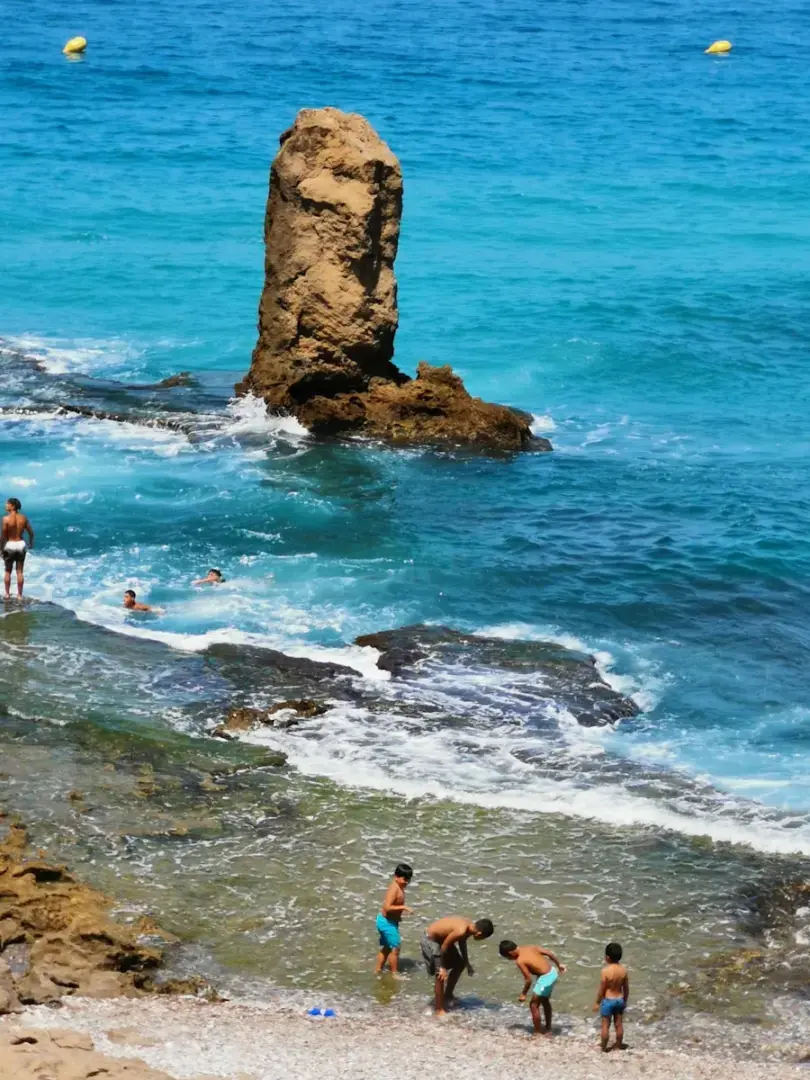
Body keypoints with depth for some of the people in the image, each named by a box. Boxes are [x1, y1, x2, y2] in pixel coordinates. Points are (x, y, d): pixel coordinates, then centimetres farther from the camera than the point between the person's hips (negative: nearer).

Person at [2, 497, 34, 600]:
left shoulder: (6, 519, -15)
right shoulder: (23, 518, -2)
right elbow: (31, 532, 5)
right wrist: (31, 543, 22)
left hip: (10, 545, -3)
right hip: (21, 544, 3)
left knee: (8, 571, 12)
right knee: (20, 572, 8)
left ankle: (7, 594, 16)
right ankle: (19, 595, 11)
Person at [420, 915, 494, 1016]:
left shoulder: (470, 925, -6)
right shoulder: (461, 931, -34)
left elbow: (462, 942, 13)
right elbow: (444, 947, -26)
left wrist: (467, 963, 19)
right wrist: (443, 968, -16)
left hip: (441, 938, 10)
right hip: (431, 940, -10)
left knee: (460, 964, 17)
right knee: (441, 976, -9)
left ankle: (448, 995, 31)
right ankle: (440, 1010, 0)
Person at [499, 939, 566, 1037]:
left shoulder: (520, 961, -17)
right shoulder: (530, 947, 4)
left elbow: (529, 980, -16)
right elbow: (549, 953, 8)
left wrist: (524, 994, -2)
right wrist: (559, 965, 20)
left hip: (546, 978, -9)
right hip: (553, 972, 9)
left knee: (534, 1005, 5)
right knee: (545, 1001, 26)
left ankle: (538, 1033, 13)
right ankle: (548, 1029, 38)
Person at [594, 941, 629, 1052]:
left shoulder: (606, 970, -22)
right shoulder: (623, 969, -7)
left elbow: (602, 989, -15)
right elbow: (626, 988, 2)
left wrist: (597, 1003, -2)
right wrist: (625, 1001, 17)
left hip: (608, 1000, -5)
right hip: (620, 1000, 5)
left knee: (605, 1025, 8)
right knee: (619, 1024, 17)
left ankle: (604, 1047, 17)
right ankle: (618, 1045, 30)